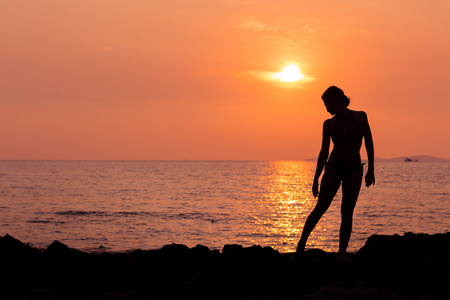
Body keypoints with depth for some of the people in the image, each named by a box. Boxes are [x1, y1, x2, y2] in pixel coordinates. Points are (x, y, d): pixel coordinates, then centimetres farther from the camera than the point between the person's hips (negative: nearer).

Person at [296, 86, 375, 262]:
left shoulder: (360, 117, -1)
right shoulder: (329, 124, 0)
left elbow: (369, 143, 4)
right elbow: (324, 152, 6)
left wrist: (370, 170, 1)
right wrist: (316, 179, 4)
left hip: (354, 170, 0)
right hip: (334, 168, 0)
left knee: (347, 213, -1)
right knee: (320, 208, -4)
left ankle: (342, 254, 0)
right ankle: (301, 243, 7)